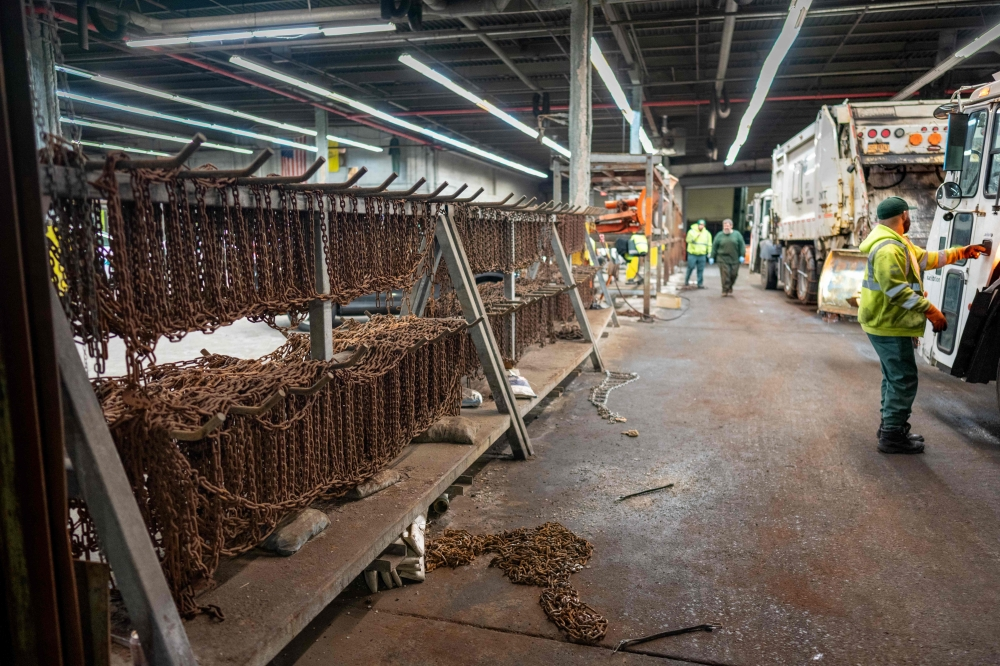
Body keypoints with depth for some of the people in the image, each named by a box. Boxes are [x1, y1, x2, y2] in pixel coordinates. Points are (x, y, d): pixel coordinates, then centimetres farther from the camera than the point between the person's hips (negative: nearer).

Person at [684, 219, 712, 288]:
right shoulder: (692, 231, -1)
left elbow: (709, 244, 13)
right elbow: (688, 240, -15)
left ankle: (700, 283, 8)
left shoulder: (707, 233, 9)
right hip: (692, 254, -2)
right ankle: (686, 280, 18)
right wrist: (696, 236, -23)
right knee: (690, 267, -1)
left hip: (702, 255, 3)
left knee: (701, 270, 2)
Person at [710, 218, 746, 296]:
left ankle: (730, 289, 23)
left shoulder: (737, 235, 6)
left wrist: (742, 256, -4)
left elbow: (742, 246, 5)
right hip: (723, 260, -1)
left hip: (735, 260, 1)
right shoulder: (719, 235, 5)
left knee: (733, 275, 3)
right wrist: (712, 257, 3)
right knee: (725, 275, -9)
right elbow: (714, 247, 6)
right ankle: (725, 290, -2)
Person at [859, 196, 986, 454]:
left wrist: (961, 252, 28)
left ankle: (890, 427, 30)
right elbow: (896, 290, -27)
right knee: (904, 380, -6)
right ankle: (892, 436, 0)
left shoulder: (899, 244, 15)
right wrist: (930, 310, -26)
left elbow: (927, 258, 25)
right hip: (889, 326, -11)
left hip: (888, 324, 11)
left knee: (895, 378, 20)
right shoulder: (888, 248, -21)